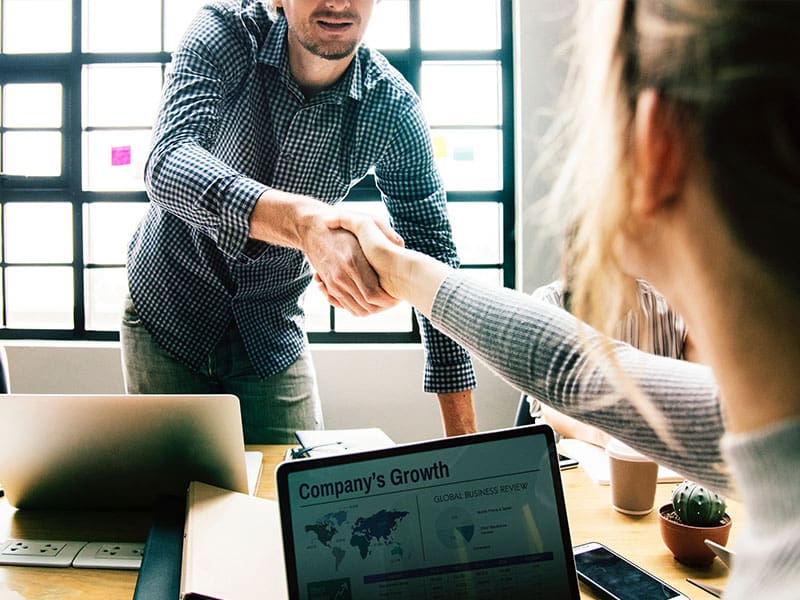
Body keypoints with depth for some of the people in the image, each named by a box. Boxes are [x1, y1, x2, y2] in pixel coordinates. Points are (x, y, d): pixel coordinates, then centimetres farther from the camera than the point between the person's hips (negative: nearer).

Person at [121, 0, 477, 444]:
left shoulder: (393, 108, -16)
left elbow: (434, 255, -13)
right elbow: (167, 163, -36)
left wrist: (463, 436, -17)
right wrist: (302, 219, -56)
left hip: (273, 333, 1)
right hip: (169, 311, -1)